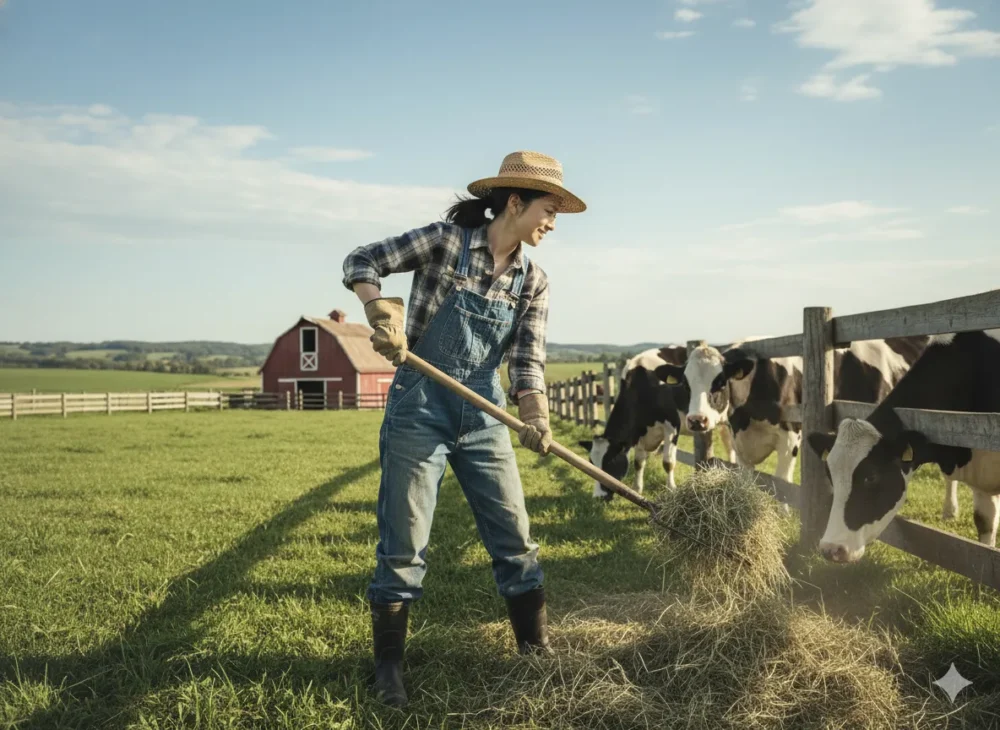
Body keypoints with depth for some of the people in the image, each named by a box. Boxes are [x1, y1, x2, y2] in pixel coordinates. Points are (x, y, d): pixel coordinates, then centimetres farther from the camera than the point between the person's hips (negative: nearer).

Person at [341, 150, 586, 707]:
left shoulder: (533, 282, 4)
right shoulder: (447, 240, -8)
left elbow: (527, 361, -2)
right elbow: (361, 263, -6)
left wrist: (535, 417, -21)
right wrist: (381, 308, -26)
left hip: (483, 414, 4)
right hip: (419, 408, -4)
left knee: (514, 535, 7)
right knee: (405, 541, 0)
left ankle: (537, 649, 23)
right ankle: (389, 666, 15)